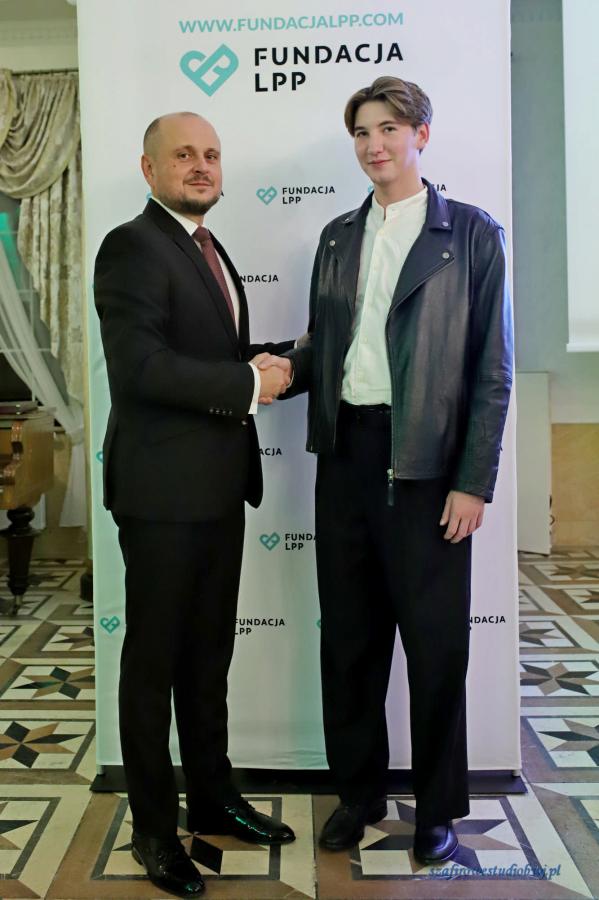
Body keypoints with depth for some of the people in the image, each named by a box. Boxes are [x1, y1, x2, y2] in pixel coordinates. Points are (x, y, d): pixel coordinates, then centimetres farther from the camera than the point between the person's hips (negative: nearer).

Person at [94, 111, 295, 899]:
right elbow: (140, 364, -23)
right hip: (164, 489, -8)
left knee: (209, 654, 18)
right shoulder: (132, 246, -11)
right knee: (155, 660, 6)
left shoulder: (208, 249, 18)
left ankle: (213, 796, 34)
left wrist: (283, 358, 6)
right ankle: (155, 827, 23)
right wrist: (249, 383, -17)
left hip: (219, 486, 9)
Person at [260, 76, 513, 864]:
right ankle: (358, 791, 31)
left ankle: (439, 806, 27)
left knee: (436, 642, 6)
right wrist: (287, 368, -6)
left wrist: (474, 482, -9)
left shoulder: (472, 235, -1)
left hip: (427, 463, -4)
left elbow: (492, 370, -4)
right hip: (346, 454, 5)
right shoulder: (338, 237, 13)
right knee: (348, 634, 13)